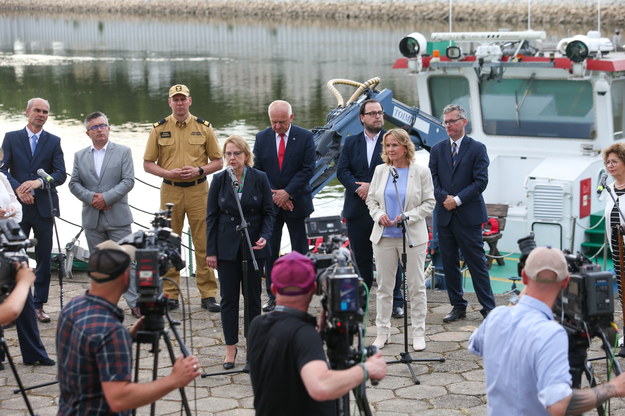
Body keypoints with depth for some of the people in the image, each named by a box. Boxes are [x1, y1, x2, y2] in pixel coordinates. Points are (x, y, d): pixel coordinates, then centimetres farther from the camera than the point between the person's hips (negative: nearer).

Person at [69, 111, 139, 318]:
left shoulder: (123, 152, 3)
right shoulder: (80, 156, 11)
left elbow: (128, 181, -6)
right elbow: (74, 183, 6)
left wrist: (106, 197, -15)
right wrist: (91, 198, -11)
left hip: (118, 216, -3)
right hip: (92, 218, 3)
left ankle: (134, 303, -2)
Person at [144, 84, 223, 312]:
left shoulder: (204, 128, 5)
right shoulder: (159, 129, 6)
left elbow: (218, 162, 7)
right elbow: (148, 163, 6)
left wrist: (199, 170, -11)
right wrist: (168, 173, -11)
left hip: (198, 190, -1)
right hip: (170, 191, 1)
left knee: (204, 244, -1)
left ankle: (208, 294, 5)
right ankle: (170, 294, 12)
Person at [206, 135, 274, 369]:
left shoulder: (259, 179, -2)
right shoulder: (219, 180, 0)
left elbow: (268, 212, 3)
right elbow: (211, 216, 3)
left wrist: (264, 236, -15)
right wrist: (211, 251, -1)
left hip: (253, 246, 0)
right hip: (227, 247, 0)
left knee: (252, 296, 6)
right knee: (228, 297, 3)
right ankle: (230, 348, 10)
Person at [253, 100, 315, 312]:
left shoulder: (305, 137, -3)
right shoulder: (261, 138, 3)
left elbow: (307, 169, -7)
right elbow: (257, 171, 3)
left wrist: (287, 193, -14)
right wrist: (274, 195, -8)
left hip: (297, 202, -2)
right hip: (270, 202, 2)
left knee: (300, 251, 4)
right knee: (269, 251, 1)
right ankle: (273, 296, 8)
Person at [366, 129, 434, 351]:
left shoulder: (421, 171, -2)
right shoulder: (380, 170, 6)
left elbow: (429, 203, -2)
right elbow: (371, 199, 12)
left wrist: (408, 216, -15)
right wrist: (379, 215, -8)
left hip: (412, 237, -3)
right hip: (384, 236, 3)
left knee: (416, 286, 2)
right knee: (383, 286, 7)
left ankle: (418, 333, 10)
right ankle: (382, 332, 16)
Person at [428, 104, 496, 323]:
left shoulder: (477, 149, -1)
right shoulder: (437, 150, 11)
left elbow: (481, 181, -7)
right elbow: (432, 180, 6)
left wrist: (458, 199, -14)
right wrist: (444, 198, -12)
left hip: (469, 215, -4)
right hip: (445, 215, 4)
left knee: (477, 263, -3)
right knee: (449, 263, 7)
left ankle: (488, 307, 3)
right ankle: (458, 306, 16)